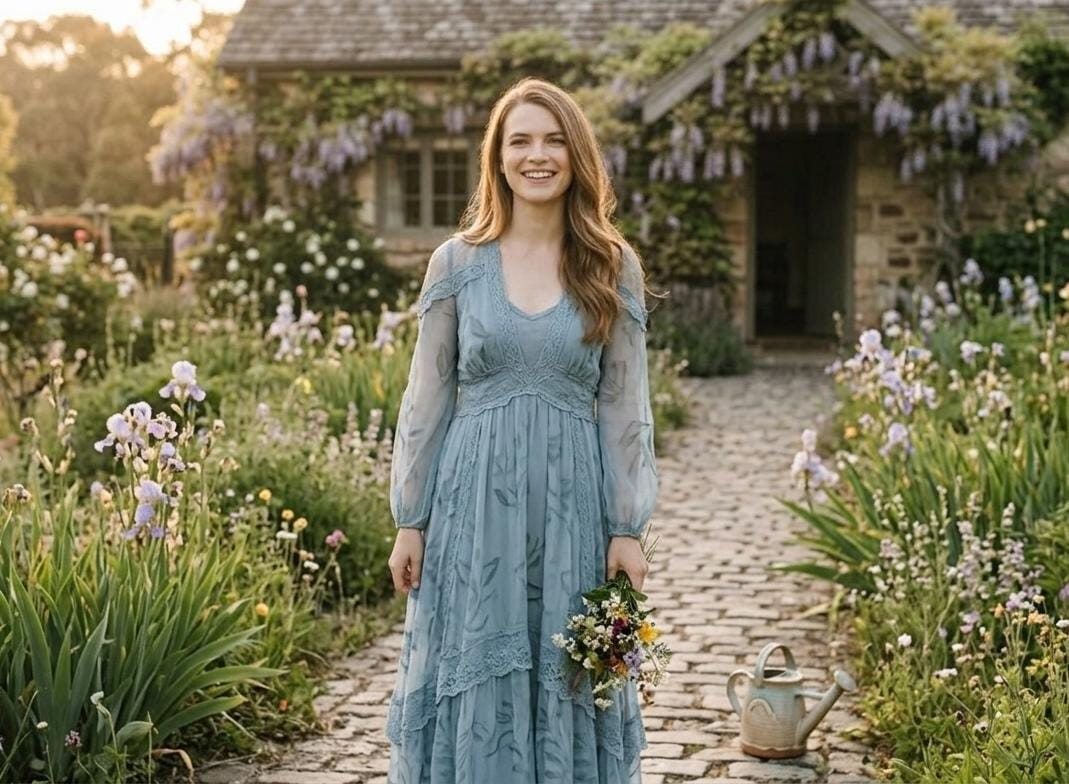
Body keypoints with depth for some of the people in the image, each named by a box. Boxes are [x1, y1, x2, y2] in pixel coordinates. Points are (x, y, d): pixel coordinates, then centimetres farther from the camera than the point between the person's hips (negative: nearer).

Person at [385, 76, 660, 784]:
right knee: (474, 690, 6)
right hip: (476, 497, 0)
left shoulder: (614, 267, 3)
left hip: (574, 503, 0)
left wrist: (627, 529, -2)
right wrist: (410, 520, 1)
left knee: (570, 688, 7)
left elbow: (625, 405, 3)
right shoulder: (458, 261, 2)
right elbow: (428, 398, 4)